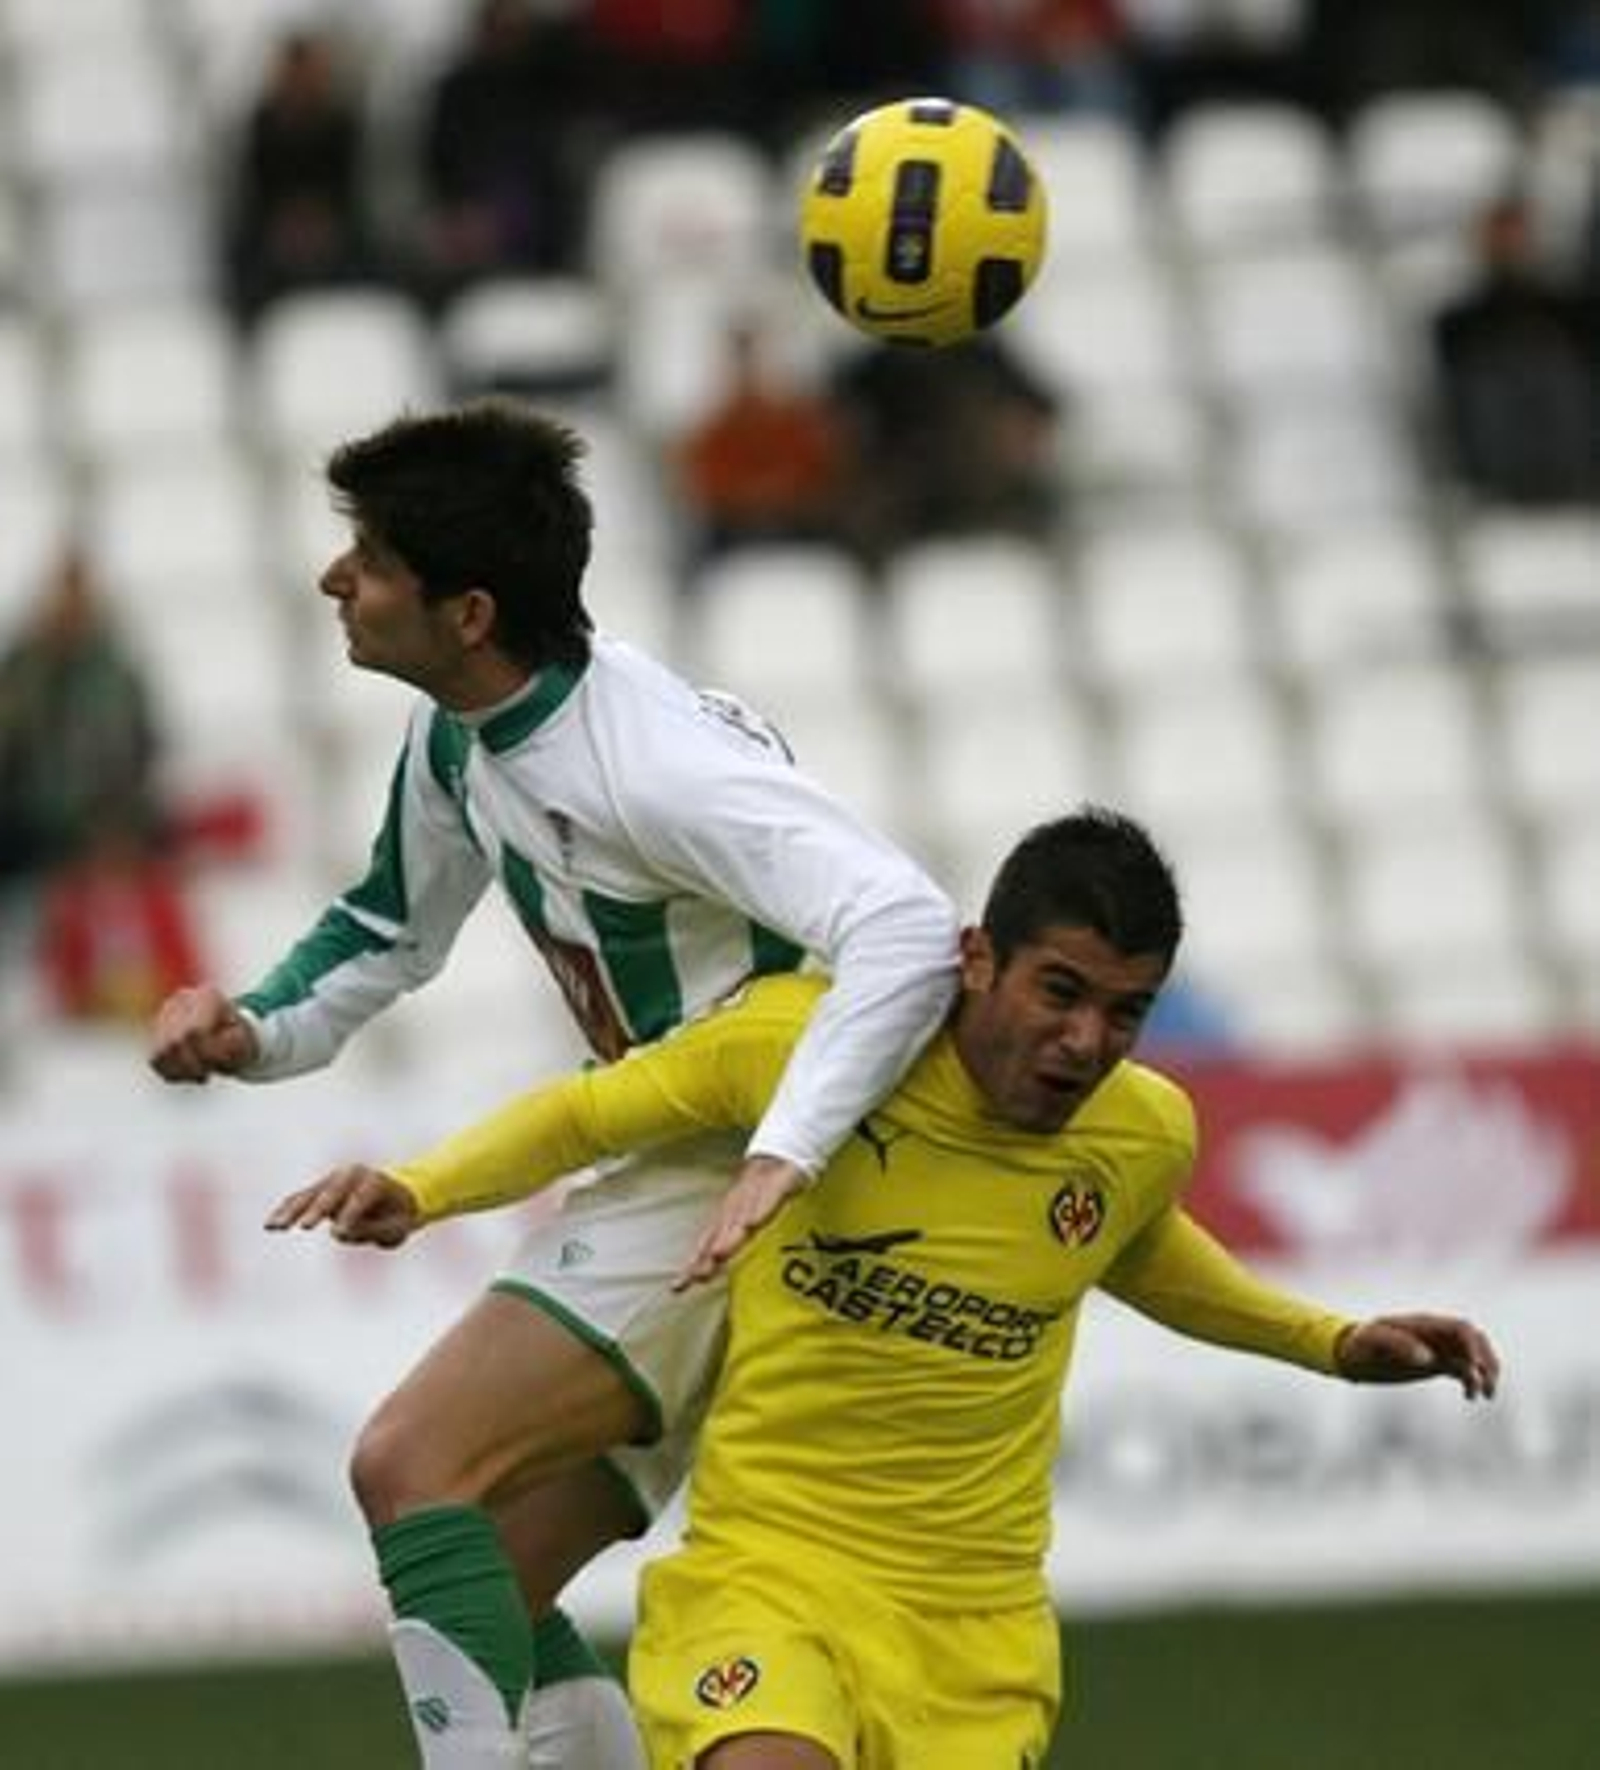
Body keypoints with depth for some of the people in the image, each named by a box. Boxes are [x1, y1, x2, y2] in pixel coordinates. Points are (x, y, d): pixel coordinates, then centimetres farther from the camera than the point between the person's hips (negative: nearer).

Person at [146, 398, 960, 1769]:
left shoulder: (652, 766, -25)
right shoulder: (459, 740, 4)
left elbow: (910, 929, -35)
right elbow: (396, 928, 25)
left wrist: (785, 1157, -44)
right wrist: (253, 1031, 6)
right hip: (670, 1173, 10)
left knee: (411, 1465, -21)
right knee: (480, 1585, 8)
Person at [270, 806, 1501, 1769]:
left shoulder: (1148, 1133, 1)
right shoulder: (806, 1043, -11)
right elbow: (582, 1115, 4)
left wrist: (1330, 1342, 22)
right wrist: (417, 1189, -12)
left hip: (979, 1638, 4)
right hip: (767, 1573, -4)